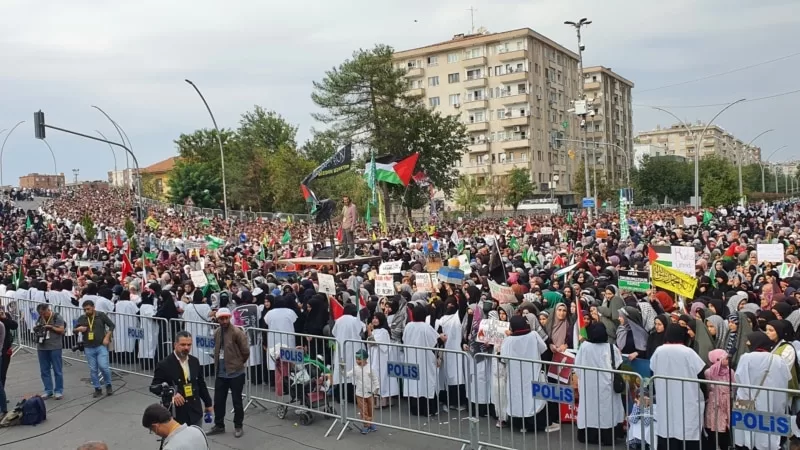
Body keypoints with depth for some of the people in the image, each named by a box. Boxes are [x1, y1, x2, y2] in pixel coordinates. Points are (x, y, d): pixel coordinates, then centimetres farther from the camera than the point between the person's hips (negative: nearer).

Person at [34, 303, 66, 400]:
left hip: (54, 347, -5)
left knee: (57, 370, 0)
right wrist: (36, 329, -4)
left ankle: (59, 391, 5)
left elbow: (62, 330, -6)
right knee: (44, 370, 7)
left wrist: (51, 327, -18)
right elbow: (36, 329, 18)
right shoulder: (39, 319, 12)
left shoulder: (57, 317, -3)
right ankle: (48, 390, 14)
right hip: (41, 348, 5)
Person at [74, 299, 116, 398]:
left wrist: (107, 337, -7)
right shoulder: (82, 318, 7)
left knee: (103, 366, -12)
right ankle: (97, 389, 18)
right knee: (93, 370, 5)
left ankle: (108, 385, 10)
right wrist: (79, 329, -16)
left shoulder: (101, 315, 0)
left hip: (101, 346, -3)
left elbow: (111, 325, 3)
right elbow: (75, 330, 8)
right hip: (89, 348, 3)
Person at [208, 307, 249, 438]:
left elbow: (245, 351, -11)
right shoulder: (216, 333, 5)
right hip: (220, 373, 6)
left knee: (237, 401, 6)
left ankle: (238, 426, 21)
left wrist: (239, 363, 2)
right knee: (218, 400, 12)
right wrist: (218, 364, 12)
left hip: (236, 373, -6)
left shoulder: (237, 332, -16)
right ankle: (219, 425, 28)